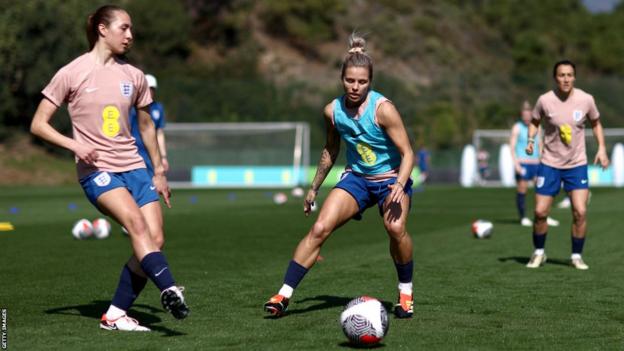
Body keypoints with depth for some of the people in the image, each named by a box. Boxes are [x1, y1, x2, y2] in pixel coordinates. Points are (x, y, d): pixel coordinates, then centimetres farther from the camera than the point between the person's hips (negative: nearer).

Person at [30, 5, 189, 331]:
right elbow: (38, 124, -1)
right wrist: (74, 144, -17)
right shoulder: (71, 74, -3)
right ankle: (169, 289, -41)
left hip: (133, 166, 5)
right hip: (96, 170, -5)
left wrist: (159, 172, 20)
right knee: (136, 222, -30)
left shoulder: (133, 76, 11)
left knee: (155, 239, -9)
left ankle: (115, 315, -1)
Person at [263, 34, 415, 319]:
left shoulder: (383, 109, -20)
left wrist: (400, 185, -34)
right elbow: (330, 150, 13)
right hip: (356, 177, 3)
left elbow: (407, 153, -17)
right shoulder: (332, 111, -6)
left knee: (395, 228, -30)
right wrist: (314, 188, 18)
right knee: (319, 228, -14)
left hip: (391, 179, -3)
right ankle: (284, 295, -10)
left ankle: (405, 294, -7)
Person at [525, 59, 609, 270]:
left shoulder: (586, 100, -8)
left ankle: (576, 256, 8)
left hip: (577, 165, 0)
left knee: (580, 212, -10)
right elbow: (534, 122, 6)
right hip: (549, 164, 0)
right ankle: (539, 253, 21)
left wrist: (601, 148, -1)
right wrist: (531, 140, -12)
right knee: (540, 212, -1)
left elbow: (596, 123, 9)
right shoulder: (545, 100, -11)